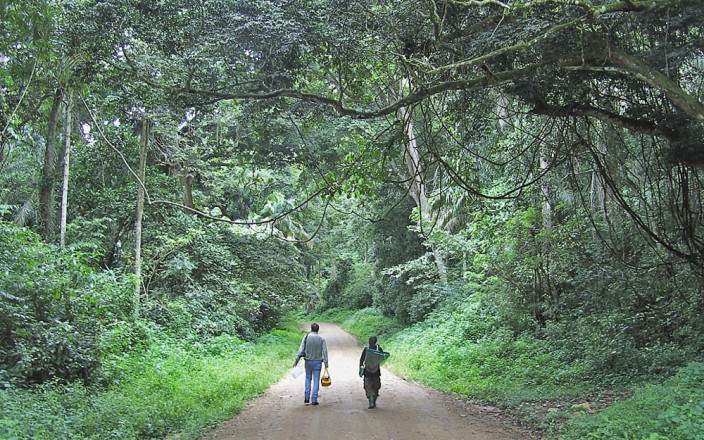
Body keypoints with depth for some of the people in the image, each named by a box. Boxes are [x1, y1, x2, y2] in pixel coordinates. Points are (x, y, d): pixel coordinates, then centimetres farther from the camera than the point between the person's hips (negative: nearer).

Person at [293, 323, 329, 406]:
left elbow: (301, 350, -6)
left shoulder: (306, 337, -2)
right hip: (318, 362, -1)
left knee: (308, 379, 16)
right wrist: (326, 364, -1)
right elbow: (324, 352, -3)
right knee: (316, 380, 3)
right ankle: (314, 400, 1)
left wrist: (296, 361, -2)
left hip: (308, 361, 1)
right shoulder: (322, 339, -1)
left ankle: (307, 398, 13)